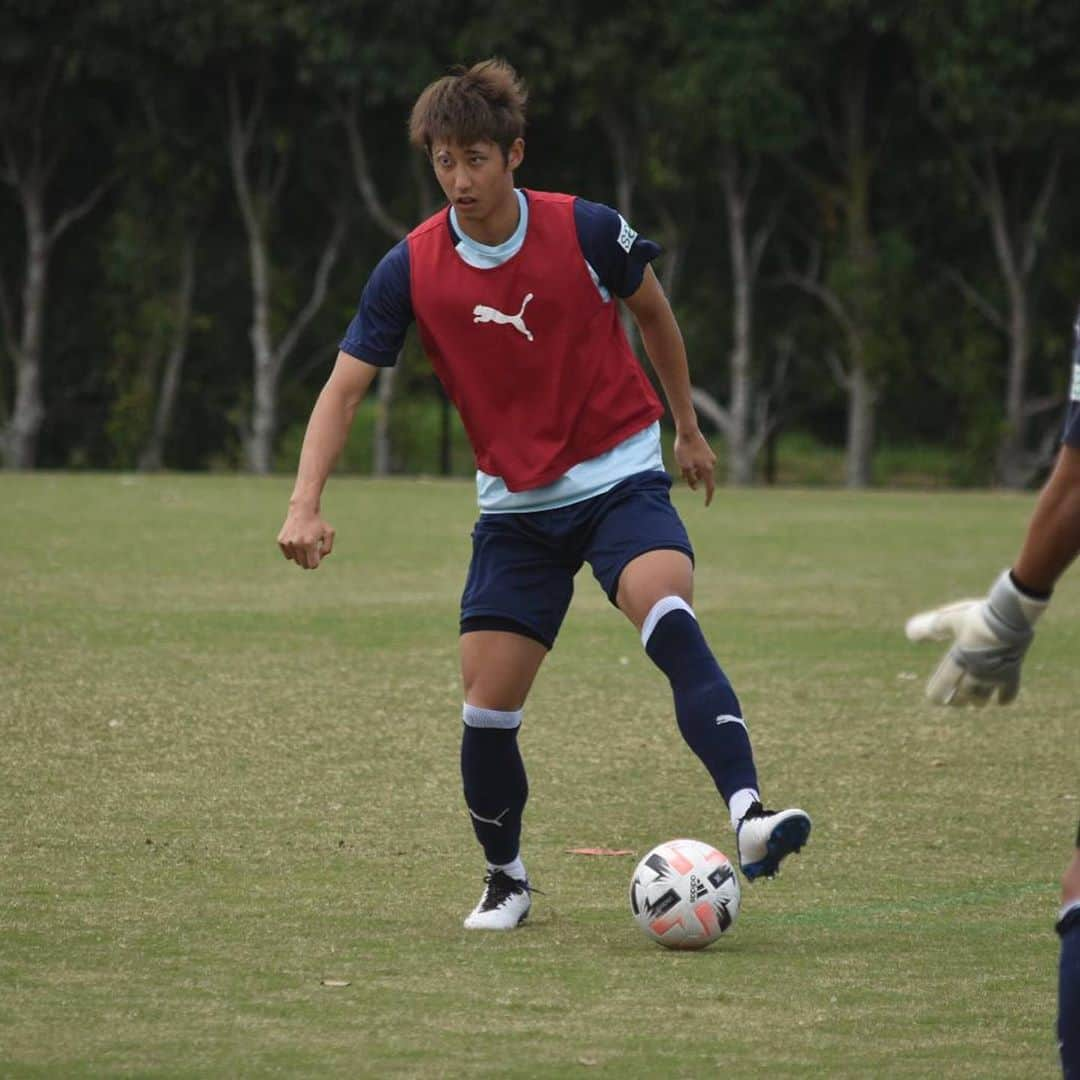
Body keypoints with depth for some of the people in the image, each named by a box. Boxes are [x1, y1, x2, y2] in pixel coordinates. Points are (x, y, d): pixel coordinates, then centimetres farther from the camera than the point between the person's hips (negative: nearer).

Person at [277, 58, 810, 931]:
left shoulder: (587, 231, -10)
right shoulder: (411, 269, -8)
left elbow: (653, 312, 10)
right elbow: (345, 387, -5)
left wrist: (688, 427, 19)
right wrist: (306, 506, -18)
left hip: (620, 478, -2)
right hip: (515, 505, 2)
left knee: (670, 620, -31)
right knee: (487, 708, -3)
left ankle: (748, 815, -42)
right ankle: (506, 881, 22)